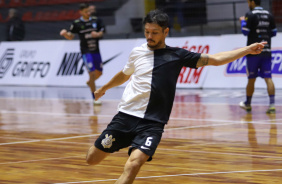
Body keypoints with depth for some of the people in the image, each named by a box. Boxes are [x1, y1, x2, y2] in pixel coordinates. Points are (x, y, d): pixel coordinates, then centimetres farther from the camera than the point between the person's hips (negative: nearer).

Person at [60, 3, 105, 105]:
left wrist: (97, 34, -17)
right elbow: (70, 36, 1)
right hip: (86, 52, -4)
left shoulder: (96, 20, 2)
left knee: (99, 72, 15)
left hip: (96, 51, 4)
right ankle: (94, 98, -6)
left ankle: (90, 82, 49)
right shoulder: (77, 23, -5)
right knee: (92, 73, -13)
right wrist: (65, 33, -20)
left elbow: (102, 32, 6)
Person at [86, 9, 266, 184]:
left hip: (152, 124, -3)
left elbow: (216, 59, 1)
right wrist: (104, 88, 45)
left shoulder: (177, 55, 2)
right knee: (92, 159, 5)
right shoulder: (137, 52, 8)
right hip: (125, 116, 3)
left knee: (133, 165, -24)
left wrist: (248, 49, -6)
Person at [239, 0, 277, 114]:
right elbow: (274, 33, 12)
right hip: (266, 51, 4)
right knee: (268, 78, -3)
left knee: (251, 79, 8)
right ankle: (272, 105, -15)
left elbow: (245, 32, -10)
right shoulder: (268, 15, 8)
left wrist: (242, 21, 6)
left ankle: (247, 104, 24)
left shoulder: (250, 15, -8)